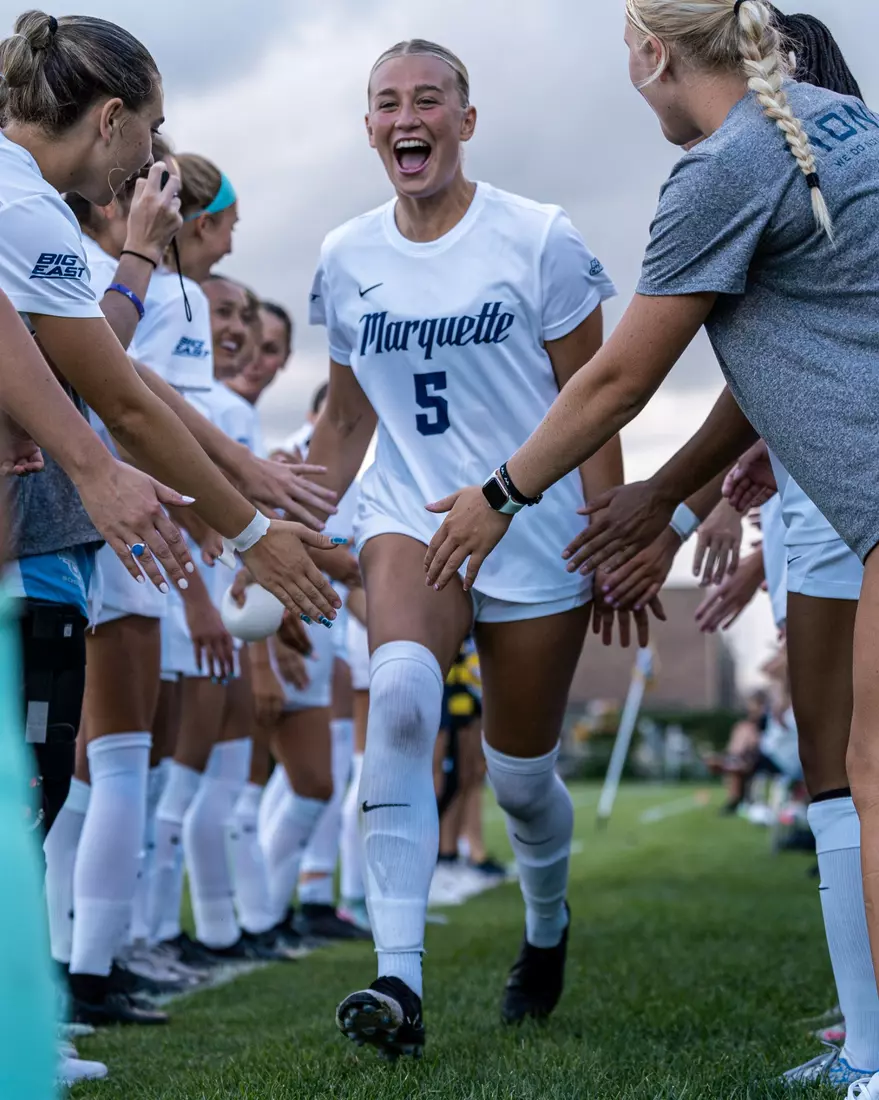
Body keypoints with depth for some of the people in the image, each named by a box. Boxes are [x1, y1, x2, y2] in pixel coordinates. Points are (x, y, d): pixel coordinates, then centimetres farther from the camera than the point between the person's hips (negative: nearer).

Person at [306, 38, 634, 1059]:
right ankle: (398, 980, -32)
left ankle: (547, 931, 40)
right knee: (400, 690, -30)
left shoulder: (540, 239, -4)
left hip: (536, 534, -1)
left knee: (520, 775, 6)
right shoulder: (344, 259, 5)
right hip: (410, 516, 1)